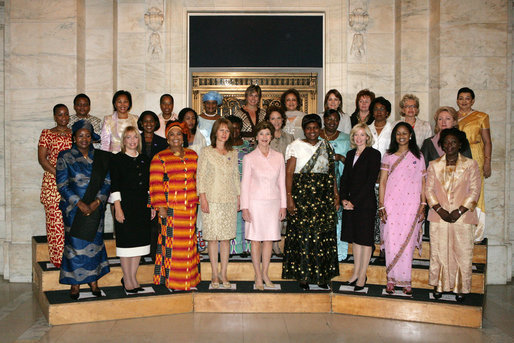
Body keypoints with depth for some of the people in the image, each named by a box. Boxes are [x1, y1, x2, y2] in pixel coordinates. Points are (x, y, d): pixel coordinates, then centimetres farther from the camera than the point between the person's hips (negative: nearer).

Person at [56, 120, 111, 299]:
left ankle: (93, 281, 17)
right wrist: (79, 203, -14)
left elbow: (107, 182, 3)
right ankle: (75, 284, 11)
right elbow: (62, 184, -5)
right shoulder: (65, 157, 0)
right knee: (75, 244, -1)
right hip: (73, 208, -2)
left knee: (94, 243, 5)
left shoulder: (101, 157, 7)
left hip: (95, 209, 2)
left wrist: (97, 201, -11)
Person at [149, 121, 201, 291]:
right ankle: (171, 280, 10)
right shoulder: (160, 158, 0)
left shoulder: (193, 155, 13)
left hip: (190, 207, 4)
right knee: (171, 242, -1)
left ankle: (189, 279, 17)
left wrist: (198, 200, 13)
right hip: (170, 208, -4)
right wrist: (160, 206, -11)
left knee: (189, 242, 7)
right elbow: (155, 184, -5)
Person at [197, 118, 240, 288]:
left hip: (230, 200, 3)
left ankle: (223, 273, 13)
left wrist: (238, 197, 10)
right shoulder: (206, 152, 1)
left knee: (226, 237, 4)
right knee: (213, 237, -1)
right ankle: (215, 274, 9)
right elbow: (200, 176, -2)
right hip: (212, 200, -3)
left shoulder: (233, 153, 12)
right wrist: (203, 198, -9)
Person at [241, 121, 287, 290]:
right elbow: (245, 183, 0)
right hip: (255, 202, -2)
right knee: (256, 239, 1)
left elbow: (281, 182, 10)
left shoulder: (278, 157, 7)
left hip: (273, 202, 3)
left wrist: (283, 205, 7)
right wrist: (245, 207, -5)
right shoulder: (249, 158, 0)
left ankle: (265, 274, 17)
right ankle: (258, 277, 10)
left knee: (269, 239, 6)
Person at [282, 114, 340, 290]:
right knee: (302, 235, -3)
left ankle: (322, 275, 13)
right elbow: (289, 172, -6)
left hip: (323, 198, 3)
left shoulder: (326, 146, 13)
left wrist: (336, 195, 5)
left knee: (323, 235, 3)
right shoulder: (296, 145, 2)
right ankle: (303, 276, 7)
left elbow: (332, 173, 13)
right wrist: (289, 197, -15)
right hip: (302, 195, -3)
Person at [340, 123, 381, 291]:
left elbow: (371, 181, -12)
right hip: (350, 203, 6)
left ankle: (362, 275, 8)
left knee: (365, 239, 0)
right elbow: (344, 178, 13)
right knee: (355, 238, 11)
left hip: (365, 203, -6)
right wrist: (343, 198, -2)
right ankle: (356, 272, 20)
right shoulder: (350, 154, 14)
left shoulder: (374, 154, -6)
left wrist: (354, 202, -14)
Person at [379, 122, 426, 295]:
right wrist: (381, 206, -2)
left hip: (411, 205, 0)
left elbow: (422, 182, 9)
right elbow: (382, 182, 5)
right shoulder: (388, 157, 8)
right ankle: (391, 279, 9)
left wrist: (423, 205, 1)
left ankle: (405, 280, 9)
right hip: (391, 204, 0)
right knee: (391, 241, -2)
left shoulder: (418, 156, 9)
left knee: (407, 242, -1)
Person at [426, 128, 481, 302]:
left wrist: (460, 211, -11)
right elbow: (429, 190, 5)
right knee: (438, 252, 4)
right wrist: (439, 209, -9)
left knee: (462, 253, 1)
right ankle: (439, 285, 17)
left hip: (462, 217, -1)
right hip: (439, 217, 2)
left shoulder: (471, 165, 5)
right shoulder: (434, 165, 10)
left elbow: (474, 191, -1)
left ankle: (460, 288, 13)